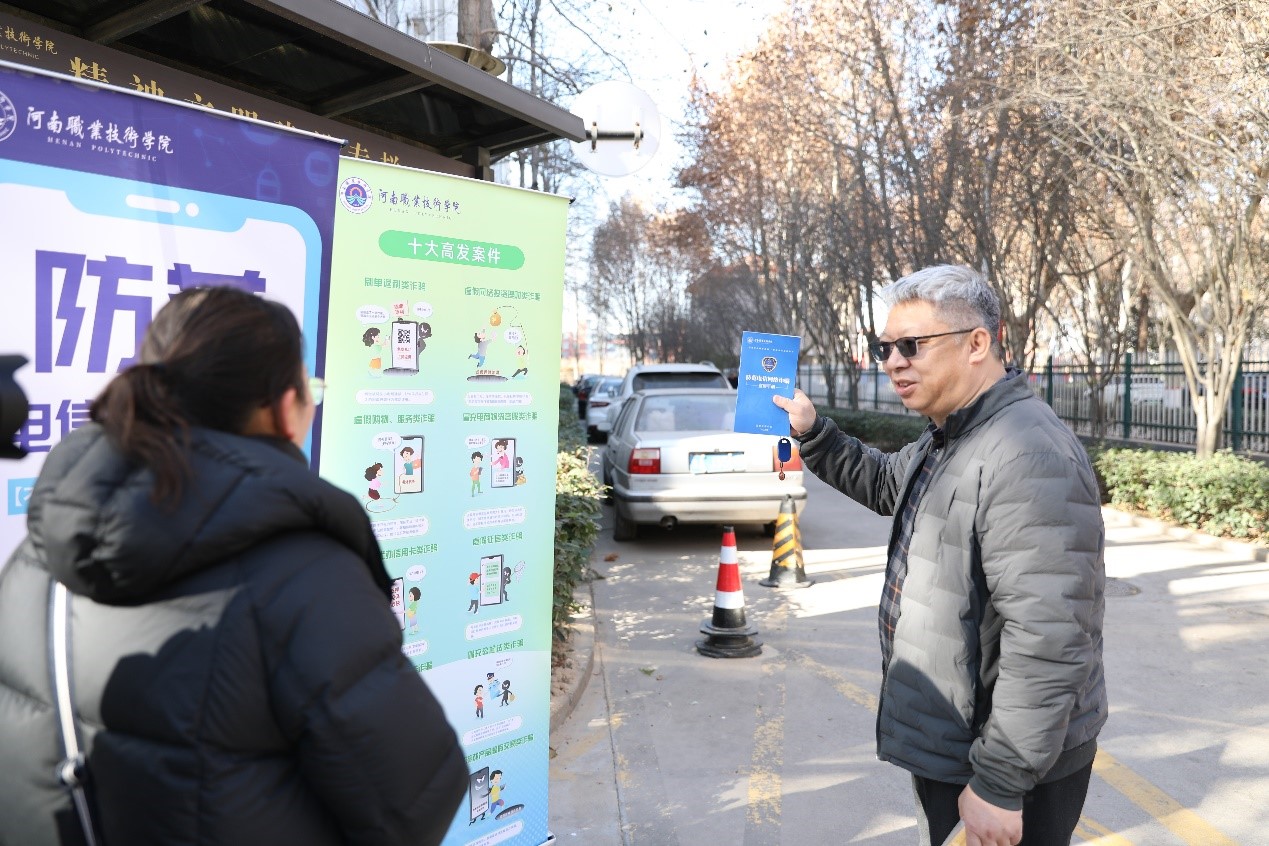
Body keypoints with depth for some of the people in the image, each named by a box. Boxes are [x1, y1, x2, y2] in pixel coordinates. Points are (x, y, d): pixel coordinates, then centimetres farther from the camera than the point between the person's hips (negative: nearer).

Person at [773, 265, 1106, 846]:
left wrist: (1000, 784, -26)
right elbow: (886, 483, 27)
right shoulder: (947, 439, 7)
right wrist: (812, 433, 12)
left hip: (1015, 763, -10)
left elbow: (1047, 644, -31)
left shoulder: (1030, 458, -27)